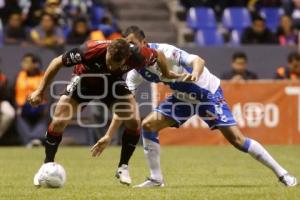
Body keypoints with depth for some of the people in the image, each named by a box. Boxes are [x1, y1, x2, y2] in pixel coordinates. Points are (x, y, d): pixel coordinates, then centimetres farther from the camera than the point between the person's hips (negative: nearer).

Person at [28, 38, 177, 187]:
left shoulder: (137, 56, -35)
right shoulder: (90, 50, -41)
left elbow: (159, 55, -11)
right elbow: (57, 62, -26)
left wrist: (167, 75, 4)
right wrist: (40, 91, -23)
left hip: (113, 82, 2)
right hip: (84, 79, -2)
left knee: (133, 122, -15)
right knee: (58, 122, -13)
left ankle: (123, 167, 4)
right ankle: (47, 165, 8)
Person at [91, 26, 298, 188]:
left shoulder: (163, 51, -27)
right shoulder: (136, 72, -7)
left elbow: (198, 60, -37)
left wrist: (195, 74, -60)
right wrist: (109, 135, -10)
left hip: (208, 93, -6)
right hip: (182, 97, 7)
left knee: (236, 138, -15)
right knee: (148, 125, -8)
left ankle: (281, 173, -7)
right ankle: (156, 178, 4)